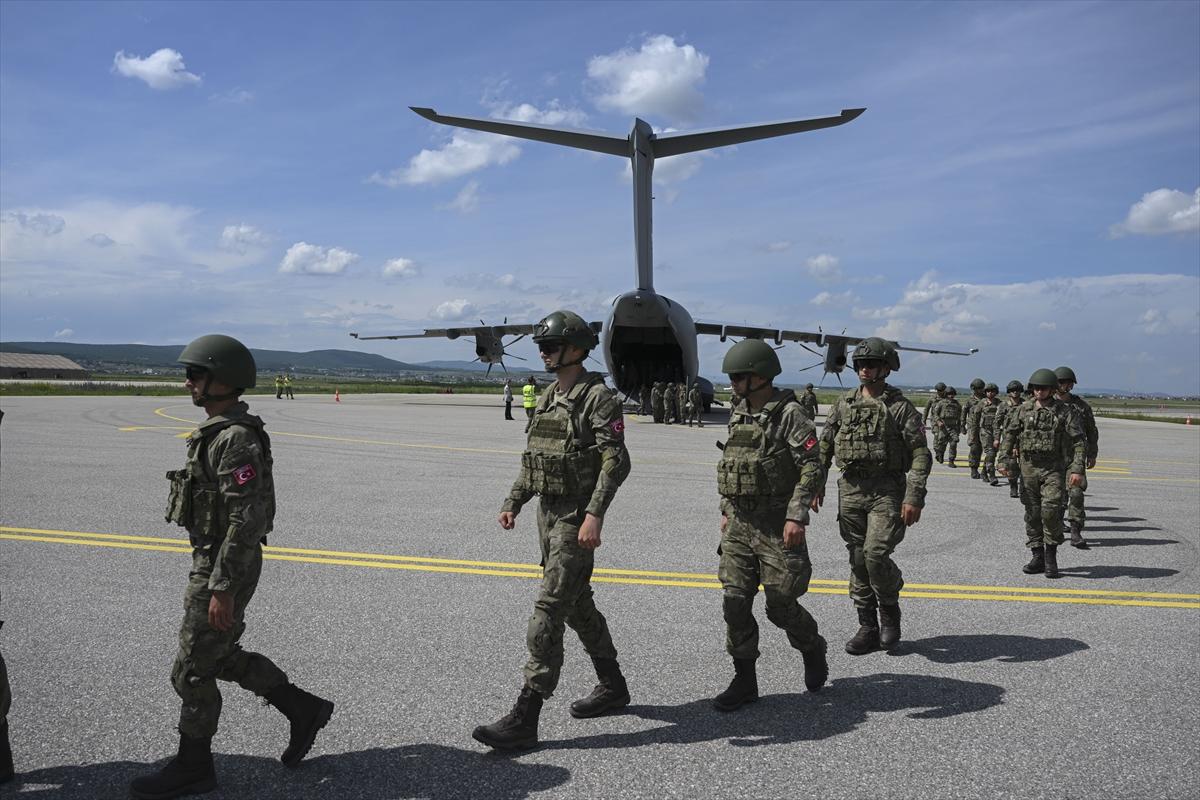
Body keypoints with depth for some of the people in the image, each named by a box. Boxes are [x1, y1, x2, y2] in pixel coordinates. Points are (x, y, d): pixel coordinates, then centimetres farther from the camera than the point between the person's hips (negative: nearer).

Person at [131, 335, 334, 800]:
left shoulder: (236, 439, -23)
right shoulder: (220, 432, 10)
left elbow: (245, 520, -26)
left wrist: (222, 589, -25)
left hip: (225, 569, -10)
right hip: (212, 561, 10)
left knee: (193, 670, 3)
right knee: (221, 657, 19)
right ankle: (303, 711, 27)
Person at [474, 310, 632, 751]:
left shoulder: (598, 398, -13)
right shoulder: (548, 398, 13)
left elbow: (616, 461, -20)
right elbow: (533, 456, 20)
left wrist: (594, 514, -27)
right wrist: (514, 501, 13)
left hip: (576, 518, -9)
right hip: (548, 513, 9)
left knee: (549, 608, -10)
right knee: (577, 604, 17)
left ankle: (525, 718, -7)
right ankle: (612, 686, 34)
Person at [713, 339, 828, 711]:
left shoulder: (790, 414, -12)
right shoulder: (738, 414, 12)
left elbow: (812, 468, -17)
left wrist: (797, 516, -23)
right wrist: (726, 510, 19)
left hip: (776, 525, -6)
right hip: (738, 526, 7)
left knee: (780, 606, 2)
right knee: (735, 602, 2)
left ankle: (813, 650, 32)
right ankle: (744, 681, 13)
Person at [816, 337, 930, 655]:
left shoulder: (901, 407, -5)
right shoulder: (844, 404, 9)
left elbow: (920, 454, -8)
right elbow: (824, 446, 14)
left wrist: (914, 498, -16)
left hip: (887, 491, -4)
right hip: (850, 490, 5)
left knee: (875, 554, -16)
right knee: (858, 560, 7)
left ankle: (890, 609, 13)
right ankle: (868, 629, 17)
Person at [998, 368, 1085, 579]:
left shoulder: (1064, 411, -1)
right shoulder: (1024, 409, 7)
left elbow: (1079, 441, -4)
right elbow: (1009, 434, 12)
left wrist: (1077, 469, -13)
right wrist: (1005, 459, 1)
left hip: (1053, 469, -3)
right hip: (1028, 467, 3)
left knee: (1051, 510, -16)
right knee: (1032, 513, 6)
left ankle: (1051, 555, 0)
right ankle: (1037, 557, 15)